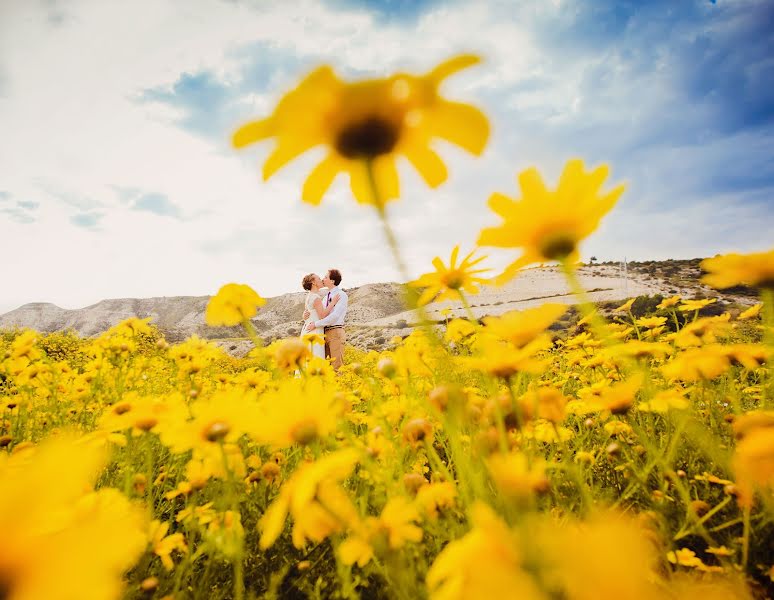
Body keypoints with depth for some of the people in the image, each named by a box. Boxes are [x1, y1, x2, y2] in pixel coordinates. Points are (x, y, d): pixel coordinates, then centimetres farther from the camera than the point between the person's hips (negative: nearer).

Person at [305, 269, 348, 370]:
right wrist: (307, 313, -4)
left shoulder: (342, 295, -7)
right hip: (325, 333, 8)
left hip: (336, 332, -8)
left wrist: (316, 324, -19)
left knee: (337, 366, -8)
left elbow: (335, 316, -19)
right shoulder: (327, 297, 19)